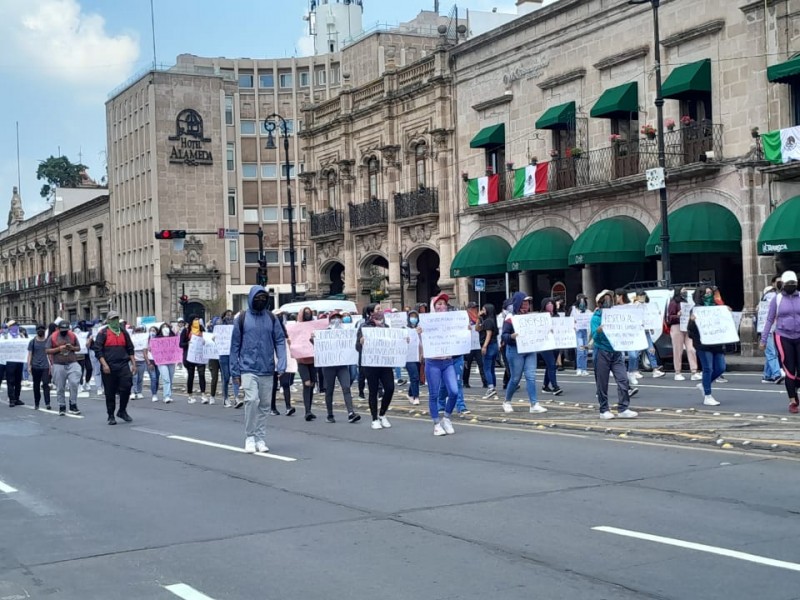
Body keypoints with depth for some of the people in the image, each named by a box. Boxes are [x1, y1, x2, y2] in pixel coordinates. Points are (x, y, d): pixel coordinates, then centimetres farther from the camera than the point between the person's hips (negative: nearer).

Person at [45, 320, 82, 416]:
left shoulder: (73, 336, 7)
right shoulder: (53, 337, 1)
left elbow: (78, 347, 15)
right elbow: (47, 350, 0)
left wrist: (72, 348, -7)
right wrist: (59, 348, -13)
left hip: (72, 364, 1)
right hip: (58, 365, -1)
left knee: (74, 383, -13)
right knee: (60, 388, 3)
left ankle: (73, 405, -2)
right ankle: (62, 407, 14)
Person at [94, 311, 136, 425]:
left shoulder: (123, 332, 15)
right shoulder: (103, 333, 2)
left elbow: (130, 349, 18)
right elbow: (98, 350, -4)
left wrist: (133, 363, 10)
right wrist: (104, 364, -14)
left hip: (123, 365, 3)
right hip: (109, 367, -3)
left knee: (126, 387, -8)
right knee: (110, 393, 2)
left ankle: (122, 411, 11)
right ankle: (111, 416, 12)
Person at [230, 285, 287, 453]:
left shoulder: (271, 318, 7)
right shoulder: (242, 318, 1)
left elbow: (280, 341, 5)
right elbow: (235, 345, 3)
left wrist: (281, 365, -8)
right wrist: (235, 371, -1)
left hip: (267, 370, 3)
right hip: (248, 369, -3)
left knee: (264, 405, 7)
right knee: (252, 400, -18)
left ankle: (260, 439, 16)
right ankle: (250, 437, -6)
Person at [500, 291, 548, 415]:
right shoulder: (510, 318, -7)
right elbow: (504, 335, -11)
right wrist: (511, 336, -31)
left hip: (530, 350, 5)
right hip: (515, 351, -5)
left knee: (531, 377, -2)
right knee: (515, 378, 3)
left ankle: (534, 404, -3)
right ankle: (507, 402, 23)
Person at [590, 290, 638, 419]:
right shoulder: (596, 318, -3)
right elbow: (595, 336, -13)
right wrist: (600, 329, -32)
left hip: (616, 351, 4)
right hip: (602, 352, -4)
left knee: (623, 379, -5)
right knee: (602, 383, 3)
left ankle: (623, 409, 0)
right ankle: (604, 410, 13)